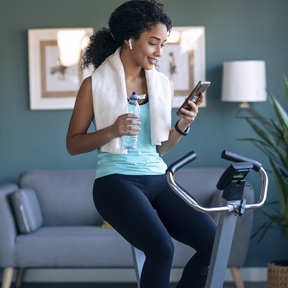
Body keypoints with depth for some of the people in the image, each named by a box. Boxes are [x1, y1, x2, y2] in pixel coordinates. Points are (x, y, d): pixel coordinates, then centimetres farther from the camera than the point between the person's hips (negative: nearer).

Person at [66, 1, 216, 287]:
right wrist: (112, 130, -14)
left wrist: (182, 126, 0)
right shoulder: (94, 85, -1)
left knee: (213, 242, -17)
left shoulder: (163, 85, 14)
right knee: (161, 248, -30)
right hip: (116, 178, -5)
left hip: (157, 179, 5)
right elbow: (72, 144, 1)